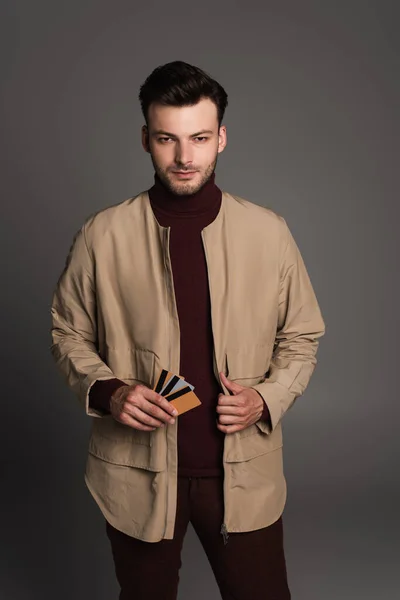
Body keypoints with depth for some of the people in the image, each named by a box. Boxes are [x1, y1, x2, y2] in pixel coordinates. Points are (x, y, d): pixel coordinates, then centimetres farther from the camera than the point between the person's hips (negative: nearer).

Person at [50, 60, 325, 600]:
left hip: (244, 471, 1)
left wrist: (266, 399, -12)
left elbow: (301, 339, 5)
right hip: (136, 472, 0)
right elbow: (69, 333, 4)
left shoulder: (269, 232, -5)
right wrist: (106, 390, -14)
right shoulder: (102, 235, -7)